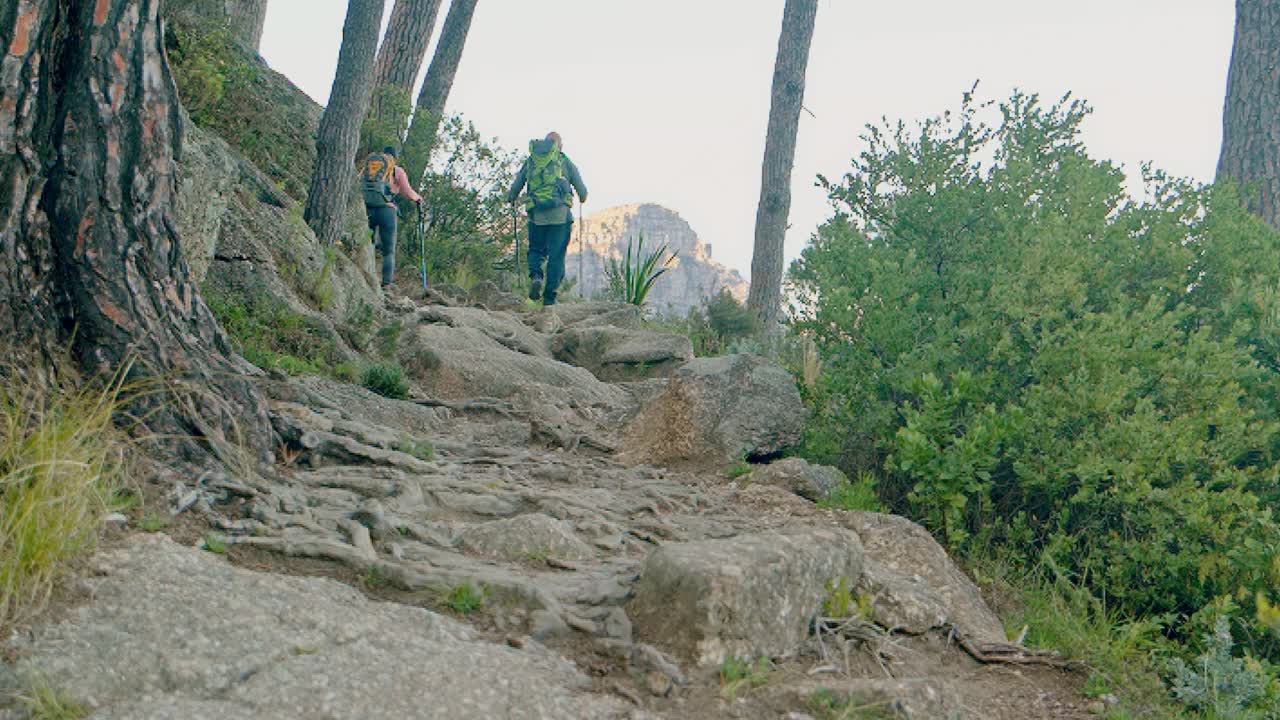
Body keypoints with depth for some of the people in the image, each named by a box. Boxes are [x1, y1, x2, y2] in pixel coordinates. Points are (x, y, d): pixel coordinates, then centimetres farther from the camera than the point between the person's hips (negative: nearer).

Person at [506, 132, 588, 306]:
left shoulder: (530, 161, 14)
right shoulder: (565, 161, 8)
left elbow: (515, 187, 18)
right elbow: (582, 189, 14)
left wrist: (511, 199, 40)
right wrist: (583, 198, 37)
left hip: (536, 214, 2)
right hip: (560, 213, -2)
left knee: (536, 249, 19)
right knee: (556, 255, 3)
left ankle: (535, 275, -10)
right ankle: (549, 296, 0)